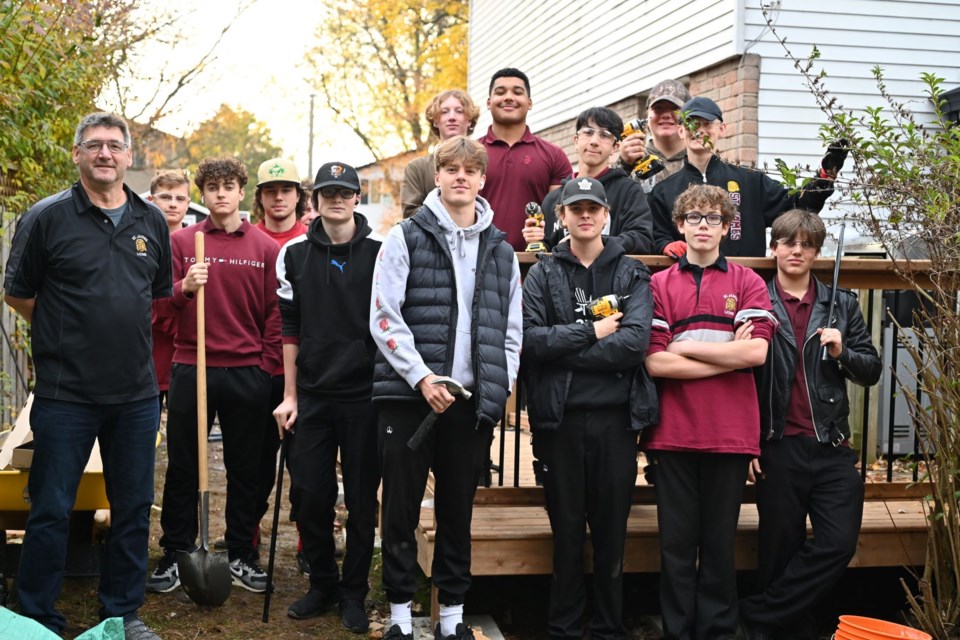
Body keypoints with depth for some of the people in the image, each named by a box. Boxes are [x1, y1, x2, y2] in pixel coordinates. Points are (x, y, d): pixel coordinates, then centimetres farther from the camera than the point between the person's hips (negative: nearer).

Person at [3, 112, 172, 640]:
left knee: (134, 509, 11)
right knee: (51, 511, 2)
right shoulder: (47, 217, -4)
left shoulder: (152, 221, 8)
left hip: (136, 393, 4)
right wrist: (64, 333, 5)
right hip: (65, 393, -4)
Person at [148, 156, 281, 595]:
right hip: (190, 369, 0)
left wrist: (267, 365, -2)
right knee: (182, 468, 6)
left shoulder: (265, 248, 4)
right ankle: (175, 555, 17)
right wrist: (183, 288, -20)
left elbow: (275, 312, 4)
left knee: (245, 469, 8)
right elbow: (160, 302, 1)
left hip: (247, 374, 0)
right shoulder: (181, 242, 4)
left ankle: (241, 555, 20)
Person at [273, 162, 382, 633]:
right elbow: (291, 328, 8)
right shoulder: (295, 254, 5)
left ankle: (354, 593, 19)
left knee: (362, 499, 5)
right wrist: (289, 395, 6)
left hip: (365, 395, -2)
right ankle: (322, 584, 24)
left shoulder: (380, 252, -2)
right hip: (312, 396, 2)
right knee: (312, 495, 5)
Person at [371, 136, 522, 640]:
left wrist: (501, 385, 1)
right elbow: (383, 317, -6)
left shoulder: (501, 249, 12)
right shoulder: (406, 238, 1)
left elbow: (511, 327, 14)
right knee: (402, 508, 4)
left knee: (458, 509, 10)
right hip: (408, 395, -3)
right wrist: (421, 376, -14)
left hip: (474, 400, 3)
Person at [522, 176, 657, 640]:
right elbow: (530, 339, -10)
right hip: (560, 418, 0)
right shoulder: (543, 274, 6)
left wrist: (563, 350, -12)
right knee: (566, 528, 8)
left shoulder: (632, 274, 5)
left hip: (616, 417, 0)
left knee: (612, 531, 7)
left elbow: (635, 341, -12)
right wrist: (591, 333, -12)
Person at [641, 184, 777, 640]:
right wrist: (728, 356, -7)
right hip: (674, 431, 0)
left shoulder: (747, 283, 6)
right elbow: (655, 362, -6)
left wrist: (685, 347, -6)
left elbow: (756, 351, -9)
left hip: (730, 431, 0)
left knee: (720, 542, 8)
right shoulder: (659, 285, 5)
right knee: (677, 543, 6)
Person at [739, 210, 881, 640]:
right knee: (781, 549, 4)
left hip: (833, 447, 3)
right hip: (778, 448, -2)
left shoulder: (842, 305, 12)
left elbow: (871, 372, 11)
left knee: (839, 544, -5)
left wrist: (841, 353, -10)